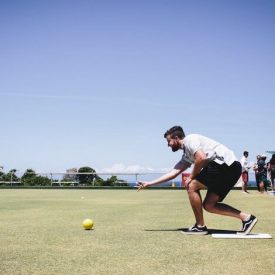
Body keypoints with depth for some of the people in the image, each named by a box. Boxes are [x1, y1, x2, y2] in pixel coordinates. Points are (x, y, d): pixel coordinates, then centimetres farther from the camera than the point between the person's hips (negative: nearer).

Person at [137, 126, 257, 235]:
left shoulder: (189, 139, -3)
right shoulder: (186, 156, 24)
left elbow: (201, 158, -19)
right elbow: (173, 173, 25)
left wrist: (191, 177, -5)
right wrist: (149, 183, 27)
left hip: (225, 163, -10)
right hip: (231, 169, 10)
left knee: (192, 186, -4)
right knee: (208, 205, 8)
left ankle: (200, 226, 4)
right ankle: (246, 217, 7)